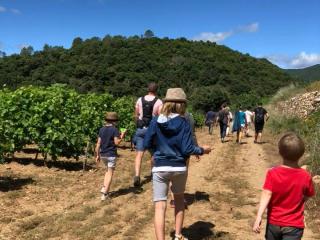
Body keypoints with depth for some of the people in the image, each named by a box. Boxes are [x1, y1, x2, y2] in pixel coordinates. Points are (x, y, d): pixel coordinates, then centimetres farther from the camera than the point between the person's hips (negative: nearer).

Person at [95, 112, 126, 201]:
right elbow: (116, 142, -14)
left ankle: (104, 188, 13)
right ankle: (105, 193, 1)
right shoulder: (114, 129, -11)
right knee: (110, 173, 2)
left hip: (103, 154, 6)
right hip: (111, 155, -5)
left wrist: (97, 155, 10)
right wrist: (122, 136, 2)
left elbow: (98, 143, 4)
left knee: (108, 171, 24)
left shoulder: (102, 129, 4)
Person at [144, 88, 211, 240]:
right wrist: (202, 150, 5)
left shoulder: (155, 121, -2)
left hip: (160, 168, 0)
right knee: (179, 199, 25)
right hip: (179, 168, 0)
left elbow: (146, 145, 1)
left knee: (160, 206, 1)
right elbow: (187, 149, -13)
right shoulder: (183, 122, -8)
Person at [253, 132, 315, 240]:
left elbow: (266, 195, -20)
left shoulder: (272, 173, -15)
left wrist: (258, 217, -21)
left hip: (273, 223, 1)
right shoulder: (305, 176, -13)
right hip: (294, 225, -1)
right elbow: (306, 197, 1)